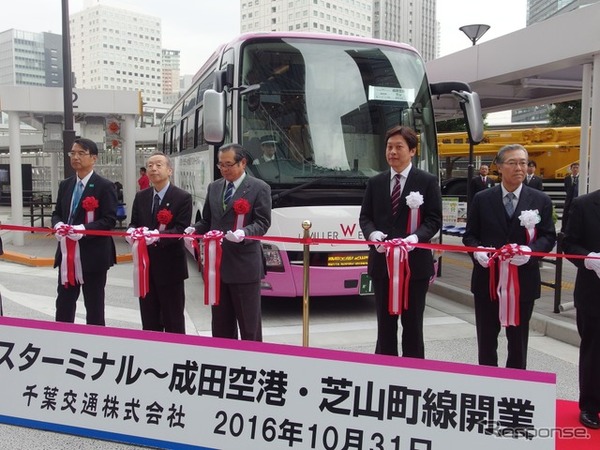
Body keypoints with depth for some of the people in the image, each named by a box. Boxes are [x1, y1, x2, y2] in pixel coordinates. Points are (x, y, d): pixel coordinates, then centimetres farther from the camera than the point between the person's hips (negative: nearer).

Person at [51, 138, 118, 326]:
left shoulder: (105, 186, -8)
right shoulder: (65, 185, 12)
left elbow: (109, 220, -14)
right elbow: (57, 213, 14)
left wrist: (83, 229, -27)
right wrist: (58, 225, -9)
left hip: (93, 254, -6)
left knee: (94, 306, 8)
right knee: (64, 303, 14)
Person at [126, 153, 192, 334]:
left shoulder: (182, 197, -8)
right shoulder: (141, 197, 10)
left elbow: (182, 230, -16)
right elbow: (134, 223, 10)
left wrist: (158, 236, -31)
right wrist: (131, 232, -15)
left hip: (170, 265, -5)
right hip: (145, 264, 5)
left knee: (173, 320, 5)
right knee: (148, 318, 15)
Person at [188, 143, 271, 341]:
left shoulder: (259, 188, -4)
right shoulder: (214, 187, 13)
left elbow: (262, 223, -9)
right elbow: (207, 220, 17)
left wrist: (244, 233, -28)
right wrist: (194, 229, -4)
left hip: (245, 265, -5)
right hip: (217, 264, 6)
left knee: (249, 324, 5)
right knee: (220, 323, 15)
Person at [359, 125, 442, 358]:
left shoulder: (427, 181, 0)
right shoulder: (375, 182, 11)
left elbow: (434, 219, -4)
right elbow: (365, 217, 10)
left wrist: (415, 238, -23)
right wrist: (373, 234, -12)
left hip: (415, 262, -3)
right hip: (382, 262, 3)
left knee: (413, 324, 7)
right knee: (385, 323, 12)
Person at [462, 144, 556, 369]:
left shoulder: (540, 200, 2)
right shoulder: (482, 199, 3)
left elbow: (548, 236, 0)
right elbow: (469, 235, 5)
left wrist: (530, 250, -20)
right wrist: (477, 250, -17)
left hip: (523, 280, 0)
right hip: (487, 278, 1)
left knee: (518, 339, 11)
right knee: (486, 338, 12)